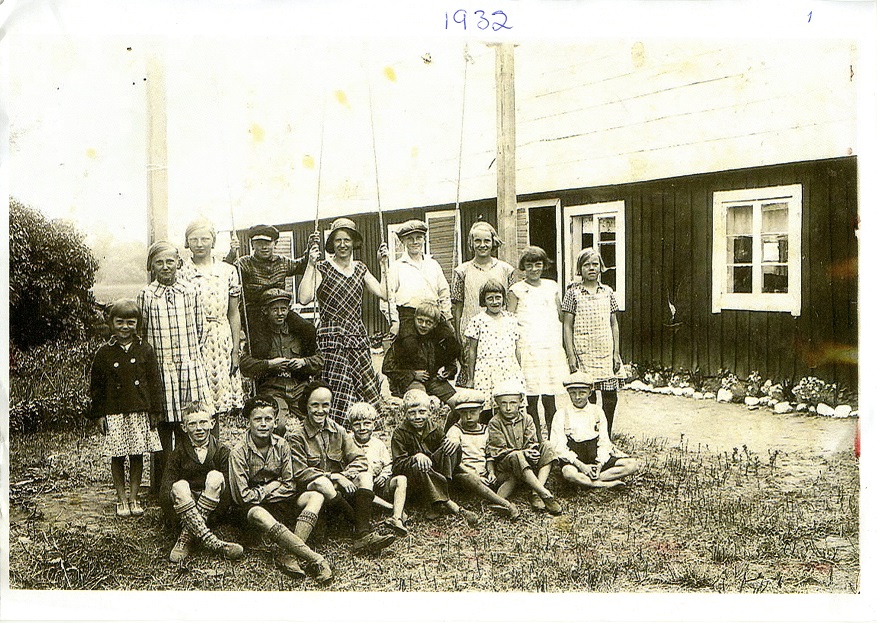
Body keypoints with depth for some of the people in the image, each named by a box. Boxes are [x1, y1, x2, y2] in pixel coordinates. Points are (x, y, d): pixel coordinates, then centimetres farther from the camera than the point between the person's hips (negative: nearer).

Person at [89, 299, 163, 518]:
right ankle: (121, 499, 16)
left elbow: (154, 382, 5)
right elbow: (96, 386, 6)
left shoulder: (145, 350, 4)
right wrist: (98, 414, 2)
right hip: (114, 413, 0)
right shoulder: (104, 353, 2)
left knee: (137, 456, 6)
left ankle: (134, 497, 18)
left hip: (140, 411, 0)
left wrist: (155, 410, 2)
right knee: (117, 457, 4)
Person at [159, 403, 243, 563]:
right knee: (180, 486, -31)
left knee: (215, 476, -27)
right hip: (183, 504, 1)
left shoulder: (222, 451, 3)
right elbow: (165, 489, -3)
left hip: (214, 506, 0)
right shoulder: (178, 453, 5)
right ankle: (213, 543, -45)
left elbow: (229, 487, -6)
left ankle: (186, 537, -31)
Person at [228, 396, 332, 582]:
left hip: (279, 503, 5)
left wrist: (262, 493, -12)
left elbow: (289, 487, 0)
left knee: (316, 497, -18)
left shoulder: (281, 445, -2)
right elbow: (243, 496, -15)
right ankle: (315, 559, -42)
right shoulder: (239, 452, -14)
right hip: (252, 507, -5)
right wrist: (272, 487, -8)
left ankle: (289, 556, -36)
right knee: (258, 516, -39)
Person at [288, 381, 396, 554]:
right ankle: (365, 527, -28)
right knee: (322, 483, -35)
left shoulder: (338, 431, 9)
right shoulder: (297, 437, -4)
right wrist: (334, 477, -21)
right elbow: (300, 473, -13)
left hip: (341, 488, 4)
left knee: (365, 475, -22)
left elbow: (359, 459, 1)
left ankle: (363, 535, -37)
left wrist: (345, 475, -21)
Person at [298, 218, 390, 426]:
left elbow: (384, 294, 6)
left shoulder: (360, 269, 15)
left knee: (366, 392, 1)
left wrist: (385, 265, 4)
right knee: (337, 393, -10)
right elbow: (304, 298, -15)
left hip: (358, 337, 5)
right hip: (332, 337, -5)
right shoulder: (322, 268, 0)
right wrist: (310, 265, -16)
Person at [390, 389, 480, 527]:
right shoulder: (400, 433, -4)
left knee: (448, 448, -19)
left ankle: (435, 507, -28)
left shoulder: (434, 430, 7)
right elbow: (397, 466, -13)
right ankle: (456, 509, -41)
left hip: (434, 473, 4)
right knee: (418, 467, -37)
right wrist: (416, 457, -32)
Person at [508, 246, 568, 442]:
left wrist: (563, 347, 13)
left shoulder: (552, 287, 13)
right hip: (528, 350, -3)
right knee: (531, 400, -2)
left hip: (552, 348, 3)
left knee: (549, 399, 3)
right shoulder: (516, 290, 3)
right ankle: (537, 441, 7)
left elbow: (561, 318, 18)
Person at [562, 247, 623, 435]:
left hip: (606, 351, 3)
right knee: (587, 397, -3)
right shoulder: (573, 292, 0)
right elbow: (567, 326, -1)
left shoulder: (607, 292, 10)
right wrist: (570, 355, -7)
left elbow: (614, 324, 13)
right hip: (583, 353, -3)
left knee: (611, 395, 0)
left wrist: (616, 353, 7)